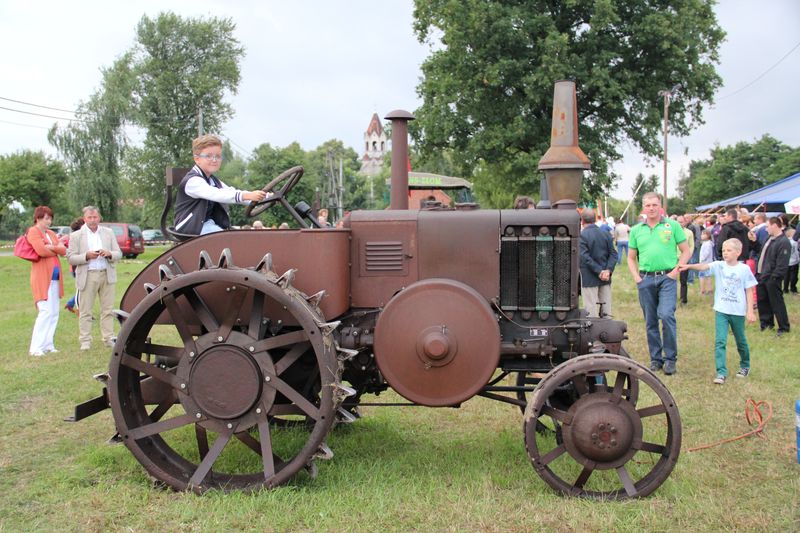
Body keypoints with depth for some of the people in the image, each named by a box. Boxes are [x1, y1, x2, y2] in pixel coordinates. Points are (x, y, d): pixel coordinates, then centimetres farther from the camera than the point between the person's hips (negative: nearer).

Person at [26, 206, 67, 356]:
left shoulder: (51, 234, 20)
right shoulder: (33, 232, -4)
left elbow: (63, 250, 7)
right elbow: (41, 251, -18)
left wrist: (51, 247, -10)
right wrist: (56, 250, 0)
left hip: (55, 277, 8)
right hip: (42, 277, -8)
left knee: (54, 313, 7)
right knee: (46, 312, -13)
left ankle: (48, 345, 13)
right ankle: (36, 348, -8)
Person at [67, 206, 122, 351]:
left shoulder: (109, 233, 11)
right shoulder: (76, 236, 4)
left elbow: (119, 253, 9)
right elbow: (71, 257, -1)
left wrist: (109, 254, -12)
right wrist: (86, 256, -18)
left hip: (107, 275, 2)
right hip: (87, 276, -2)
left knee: (107, 310, 5)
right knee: (86, 311, -1)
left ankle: (109, 338, 11)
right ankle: (85, 341, 3)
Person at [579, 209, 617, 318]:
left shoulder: (581, 236, -11)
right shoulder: (606, 234, 5)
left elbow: (585, 257, -18)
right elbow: (613, 254, 0)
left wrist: (599, 271, -15)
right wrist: (608, 270, -10)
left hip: (589, 279, -5)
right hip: (606, 280, 5)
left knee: (592, 312, 1)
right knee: (606, 310, 12)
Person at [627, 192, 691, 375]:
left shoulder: (672, 225, 3)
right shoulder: (636, 230, 10)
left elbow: (686, 252, 4)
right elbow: (631, 258, 16)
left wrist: (676, 271, -7)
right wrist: (636, 277, 2)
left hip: (667, 277, -3)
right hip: (645, 279, 3)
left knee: (666, 315, -16)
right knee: (650, 321, 8)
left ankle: (670, 358, -2)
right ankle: (656, 358, 19)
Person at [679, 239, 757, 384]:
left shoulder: (744, 269, -5)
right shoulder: (719, 266, -3)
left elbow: (749, 291, -1)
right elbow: (704, 266, -22)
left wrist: (750, 311, -4)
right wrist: (689, 266, -41)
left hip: (738, 312, 0)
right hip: (721, 311, 0)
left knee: (741, 342, 16)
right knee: (720, 341, -8)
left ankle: (745, 366, 40)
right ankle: (721, 373, -7)